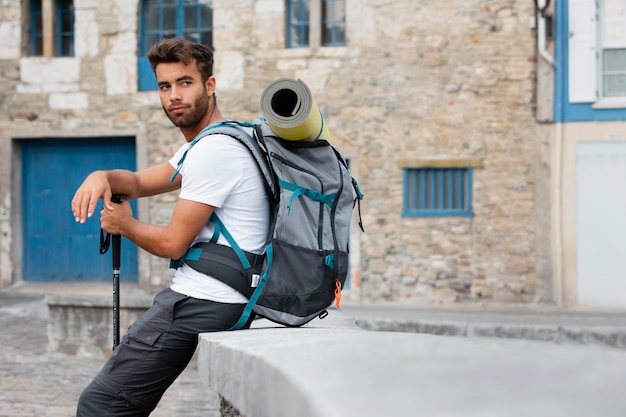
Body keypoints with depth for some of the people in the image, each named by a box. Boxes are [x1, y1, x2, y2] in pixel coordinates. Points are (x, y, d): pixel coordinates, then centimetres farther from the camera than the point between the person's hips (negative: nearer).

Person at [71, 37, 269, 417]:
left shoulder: (213, 151, -15)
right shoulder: (207, 144, 19)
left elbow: (172, 244, -14)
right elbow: (140, 183, 24)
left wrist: (124, 225, 6)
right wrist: (102, 177, 1)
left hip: (200, 302, -11)